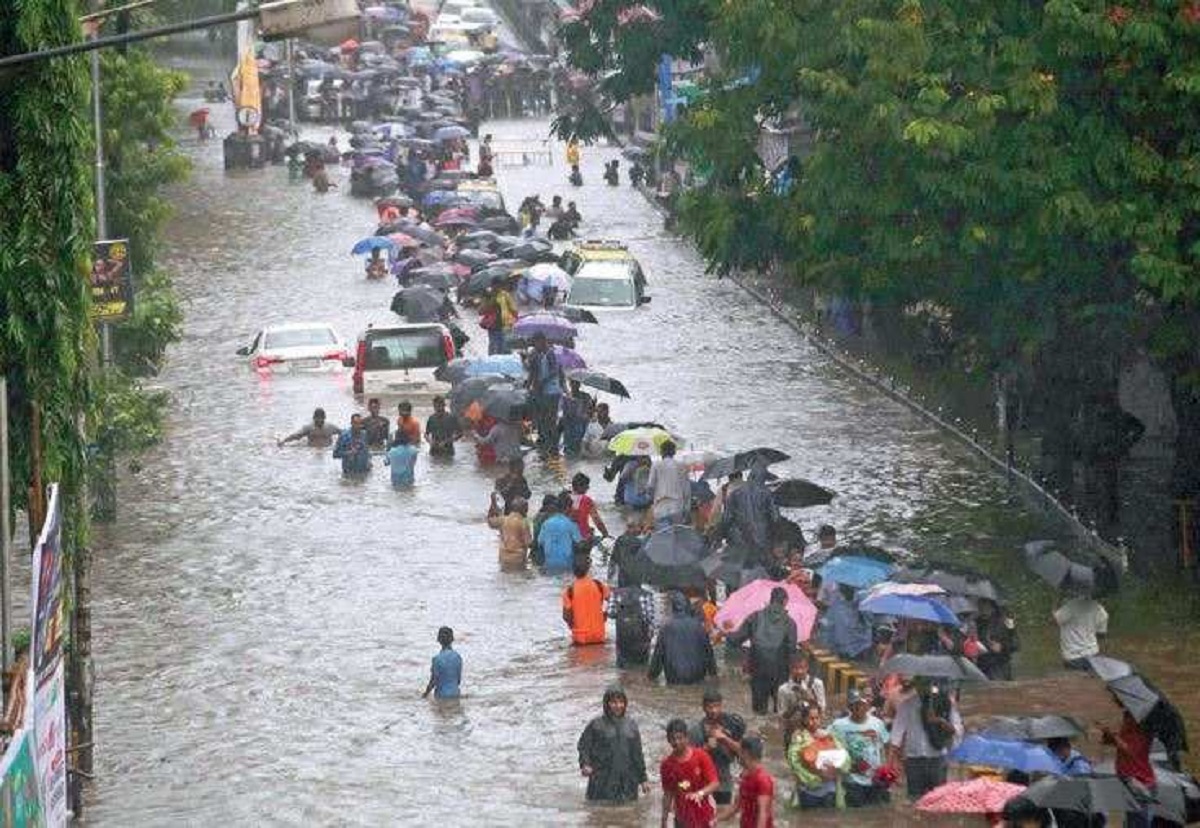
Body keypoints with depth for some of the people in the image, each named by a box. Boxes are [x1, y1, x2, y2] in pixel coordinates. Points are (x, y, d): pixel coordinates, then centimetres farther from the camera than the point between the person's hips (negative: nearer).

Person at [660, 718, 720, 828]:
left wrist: (700, 793, -35)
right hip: (682, 819, 3)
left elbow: (715, 783, -14)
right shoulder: (667, 765, -2)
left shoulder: (701, 756, -11)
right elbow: (668, 794, 6)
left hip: (704, 816, -3)